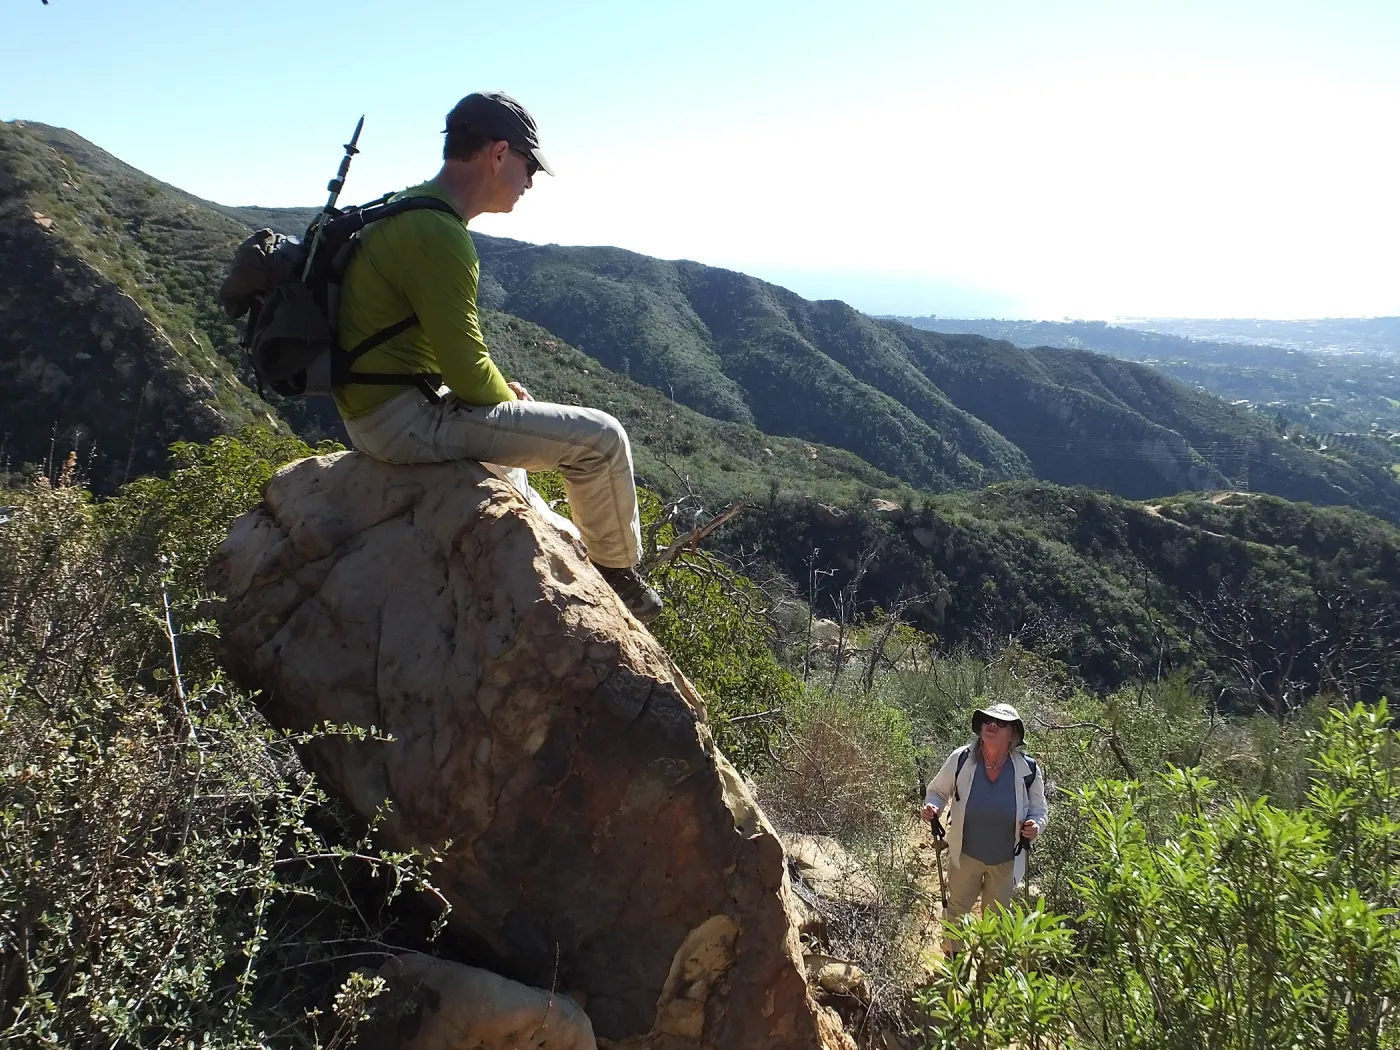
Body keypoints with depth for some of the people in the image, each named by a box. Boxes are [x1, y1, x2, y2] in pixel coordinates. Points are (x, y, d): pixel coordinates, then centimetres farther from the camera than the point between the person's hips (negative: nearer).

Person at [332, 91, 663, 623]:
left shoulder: (406, 212, 11)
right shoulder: (439, 235, -21)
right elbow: (467, 370, -22)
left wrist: (499, 386, 12)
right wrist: (512, 399, -2)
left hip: (375, 411, 11)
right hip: (404, 419, -11)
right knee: (600, 437, -9)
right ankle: (617, 574, 12)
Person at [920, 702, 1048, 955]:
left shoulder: (1028, 769, -18)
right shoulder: (961, 759, -20)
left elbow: (1039, 810, -3)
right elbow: (938, 791, -3)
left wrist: (1036, 826, -24)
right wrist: (931, 808, -24)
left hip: (1007, 860, 0)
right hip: (965, 854, 0)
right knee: (956, 911, 21)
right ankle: (950, 959, 49)